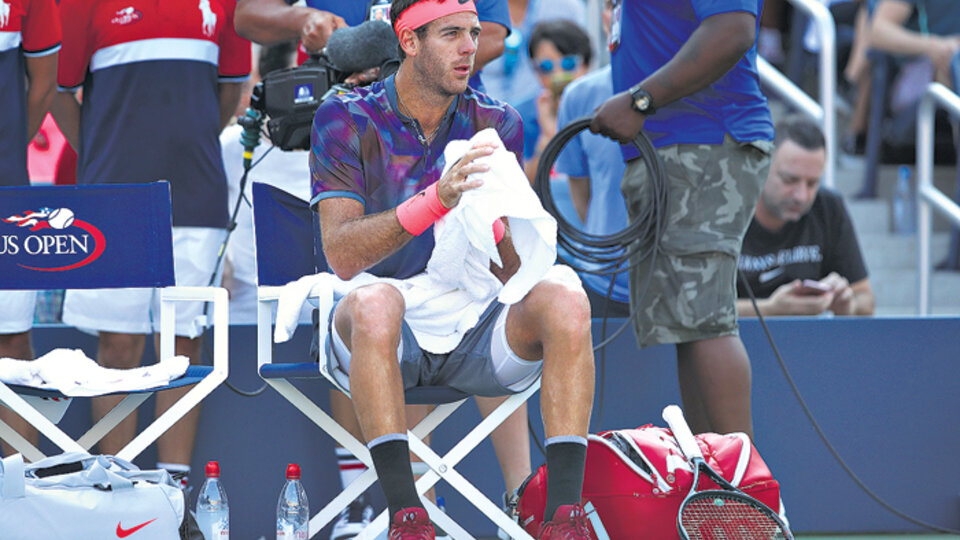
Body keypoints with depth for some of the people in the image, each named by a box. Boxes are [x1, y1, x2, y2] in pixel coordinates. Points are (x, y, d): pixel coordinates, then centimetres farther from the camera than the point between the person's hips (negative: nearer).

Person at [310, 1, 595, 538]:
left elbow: (513, 273, 2)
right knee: (376, 300, -37)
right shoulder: (345, 120, -5)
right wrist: (434, 201, -31)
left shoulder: (495, 124, 5)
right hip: (383, 334, -3)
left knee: (565, 300, -24)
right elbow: (342, 256, -17)